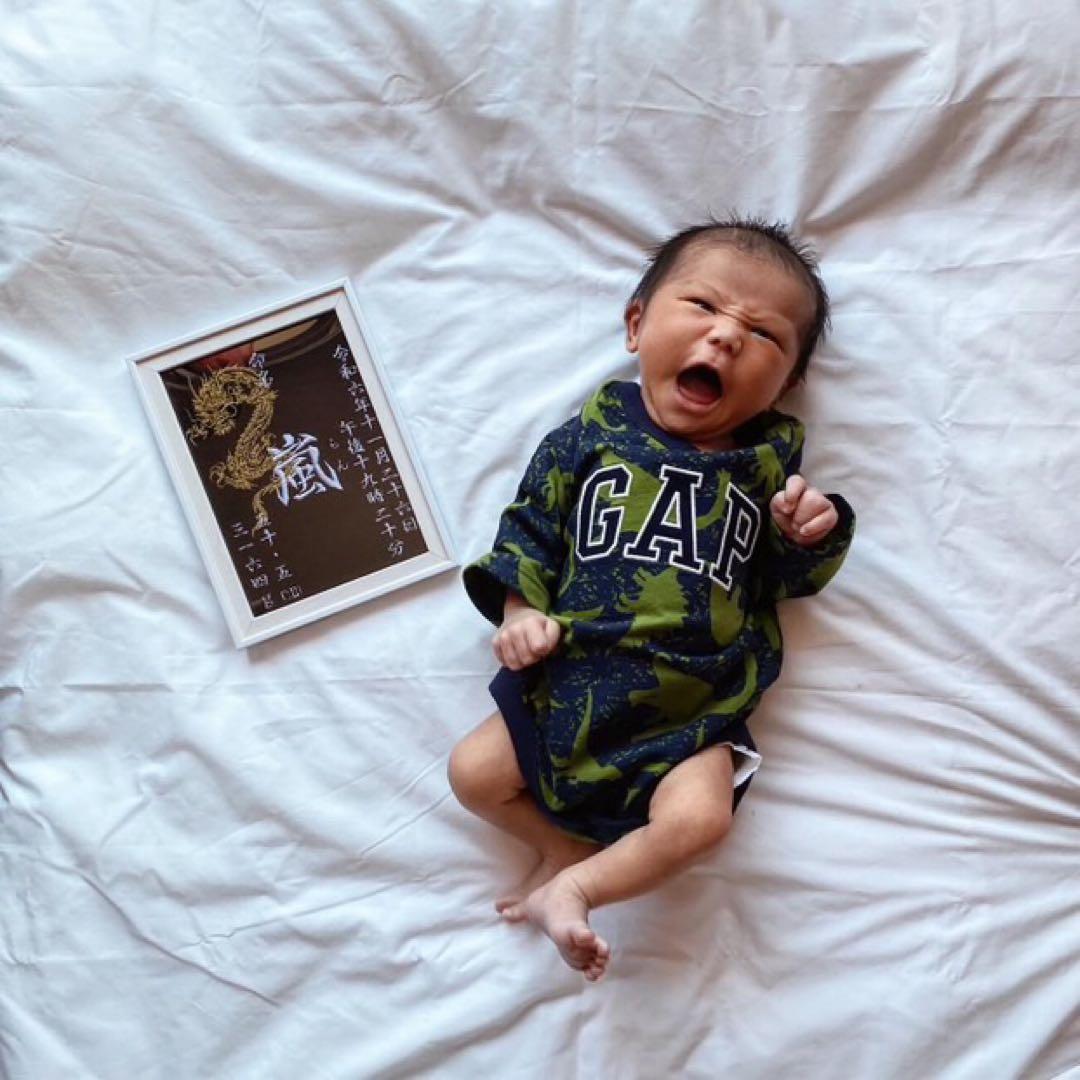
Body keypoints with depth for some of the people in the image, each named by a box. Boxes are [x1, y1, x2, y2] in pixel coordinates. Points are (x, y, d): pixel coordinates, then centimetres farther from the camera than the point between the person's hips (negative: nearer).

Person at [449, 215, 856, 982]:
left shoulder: (769, 461, 3)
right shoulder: (590, 435, 0)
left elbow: (793, 577, 9)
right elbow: (530, 523, 6)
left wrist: (814, 534, -12)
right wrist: (520, 609, -8)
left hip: (694, 711, 0)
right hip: (569, 683, 1)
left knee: (697, 820, -21)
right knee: (475, 772, -2)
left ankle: (574, 887, 0)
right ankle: (569, 844, 19)